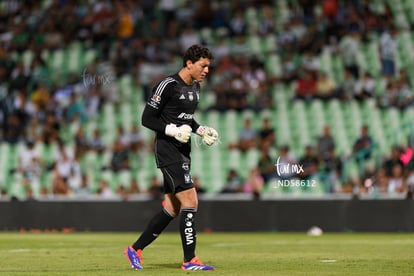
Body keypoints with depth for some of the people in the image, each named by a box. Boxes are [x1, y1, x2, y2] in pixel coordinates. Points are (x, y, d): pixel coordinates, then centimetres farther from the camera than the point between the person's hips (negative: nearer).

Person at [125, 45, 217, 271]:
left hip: (183, 151, 9)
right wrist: (172, 130, -23)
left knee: (172, 209, 10)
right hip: (167, 150, -9)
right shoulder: (168, 86, -14)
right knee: (190, 202, -14)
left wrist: (201, 130, 8)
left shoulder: (195, 87, 13)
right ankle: (190, 260, -10)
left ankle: (136, 249, 22)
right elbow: (147, 118, -13)